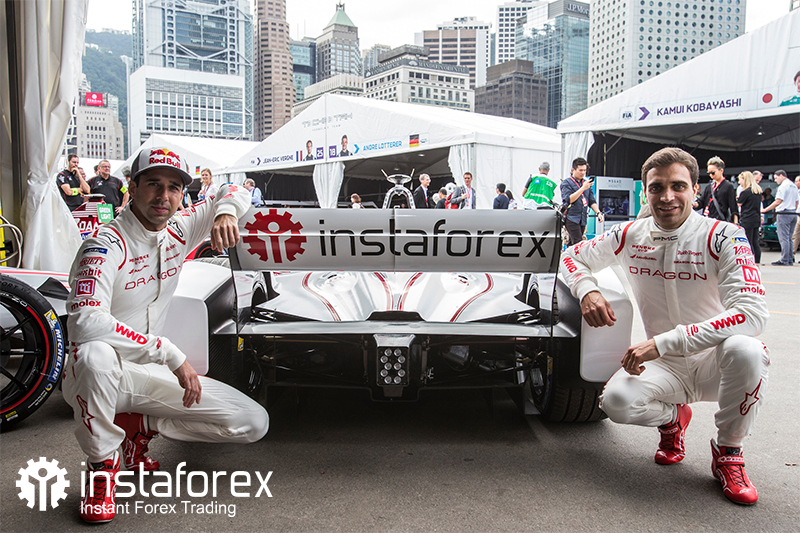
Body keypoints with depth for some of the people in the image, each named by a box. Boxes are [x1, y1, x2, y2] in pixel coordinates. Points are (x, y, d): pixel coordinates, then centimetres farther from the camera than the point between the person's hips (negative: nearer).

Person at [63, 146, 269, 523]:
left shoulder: (180, 230, -2)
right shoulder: (107, 245, -20)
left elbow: (234, 192, 11)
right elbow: (85, 322, -35)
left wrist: (225, 212, -14)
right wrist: (170, 354, -35)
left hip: (149, 372, 5)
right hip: (92, 376, -5)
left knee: (254, 422, -5)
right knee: (96, 354, -44)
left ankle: (138, 426, 8)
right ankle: (101, 465, -14)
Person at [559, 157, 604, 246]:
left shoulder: (586, 184, 17)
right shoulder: (566, 183, -1)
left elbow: (592, 201, 18)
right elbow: (569, 199, -15)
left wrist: (598, 213, 2)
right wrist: (583, 188, -19)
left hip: (582, 220, 6)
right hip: (571, 218, -5)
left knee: (571, 244, 6)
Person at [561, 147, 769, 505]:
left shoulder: (724, 238, -15)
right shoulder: (629, 236, -3)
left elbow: (753, 313, -27)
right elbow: (572, 256, 10)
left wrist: (663, 342, -35)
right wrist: (587, 290, -15)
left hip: (714, 363, -2)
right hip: (666, 367, 2)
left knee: (744, 350, -37)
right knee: (616, 401, -29)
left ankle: (728, 454, -7)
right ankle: (672, 416, 10)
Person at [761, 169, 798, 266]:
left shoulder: (783, 186, -11)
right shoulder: (794, 186, 16)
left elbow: (778, 202, -16)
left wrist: (765, 210, -12)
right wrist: (793, 211, 22)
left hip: (783, 214, -9)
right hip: (793, 214, 9)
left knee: (784, 238, -7)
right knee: (789, 238, 12)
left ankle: (784, 260, -7)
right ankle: (790, 259, 12)